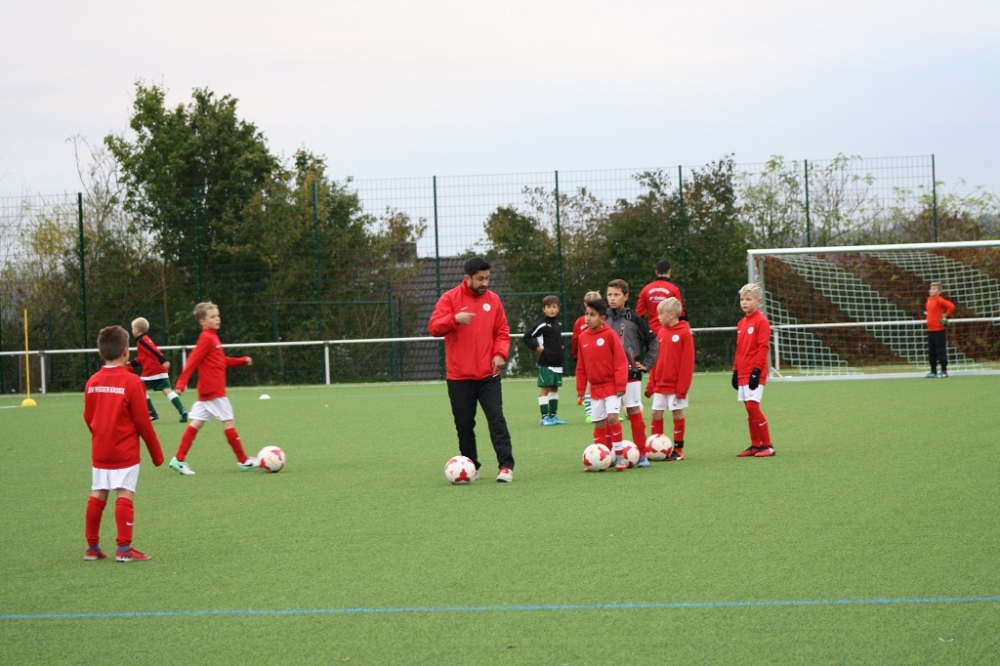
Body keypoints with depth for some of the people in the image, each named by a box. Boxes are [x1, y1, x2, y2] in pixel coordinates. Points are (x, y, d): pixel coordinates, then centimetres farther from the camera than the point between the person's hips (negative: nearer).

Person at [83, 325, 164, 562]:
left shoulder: (92, 382, 2)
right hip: (125, 452, -5)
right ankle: (124, 549, -5)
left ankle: (92, 547, 16)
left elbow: (88, 417, 12)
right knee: (125, 496, -4)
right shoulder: (132, 382, -13)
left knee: (97, 495, 11)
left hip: (100, 451, 5)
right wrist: (156, 452, 0)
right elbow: (143, 422, -10)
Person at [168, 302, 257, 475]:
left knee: (196, 423, 8)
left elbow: (221, 361, 26)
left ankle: (179, 459, 7)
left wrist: (242, 361, 24)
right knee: (228, 421, -2)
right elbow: (193, 360, -21)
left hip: (207, 391, 9)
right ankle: (243, 461, 5)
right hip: (213, 391, -9)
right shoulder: (207, 339, -14)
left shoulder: (212, 337, 14)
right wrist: (182, 383, -26)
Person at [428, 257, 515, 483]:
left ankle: (506, 466, -9)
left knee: (497, 419, -9)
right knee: (464, 424, 6)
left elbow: (502, 332, 10)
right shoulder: (450, 298, -2)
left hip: (488, 375, 1)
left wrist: (500, 353, -9)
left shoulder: (493, 299, 6)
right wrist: (455, 318, -28)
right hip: (459, 377, -1)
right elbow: (434, 327, -10)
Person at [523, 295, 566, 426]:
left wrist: (560, 347, 13)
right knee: (545, 389, -4)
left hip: (557, 362, 7)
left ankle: (553, 415, 17)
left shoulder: (558, 325, 11)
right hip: (545, 363, -7)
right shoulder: (542, 325, -10)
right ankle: (545, 416, -2)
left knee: (554, 388, 11)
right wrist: (537, 348, -13)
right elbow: (527, 337, -11)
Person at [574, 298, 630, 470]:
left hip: (611, 386, -5)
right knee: (599, 423, 8)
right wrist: (580, 388, 12)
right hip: (595, 388, 5)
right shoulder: (583, 337, 5)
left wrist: (620, 385, -13)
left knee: (612, 417, -16)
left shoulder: (610, 335, -10)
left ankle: (620, 456, -7)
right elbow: (581, 366, 13)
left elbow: (620, 361, -11)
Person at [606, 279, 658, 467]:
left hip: (631, 374, -3)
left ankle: (642, 454, 2)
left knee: (634, 412, -2)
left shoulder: (634, 319, -2)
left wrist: (646, 364, 0)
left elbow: (652, 341, 5)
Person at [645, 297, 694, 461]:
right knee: (656, 413, 5)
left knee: (677, 413, 2)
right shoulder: (661, 333, 9)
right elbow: (656, 359, 13)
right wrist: (651, 383, 10)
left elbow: (687, 361, -13)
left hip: (676, 384, -6)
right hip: (660, 384, 6)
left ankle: (678, 449, 10)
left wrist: (682, 386, -15)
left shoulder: (684, 333, -11)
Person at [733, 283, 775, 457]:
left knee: (753, 406, -13)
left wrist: (756, 370, -18)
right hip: (743, 374, 8)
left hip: (754, 373, -8)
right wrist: (735, 371, 17)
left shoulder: (761, 321, -9)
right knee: (750, 409, 8)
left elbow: (763, 347, -13)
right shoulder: (741, 323, 15)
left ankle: (767, 446, -7)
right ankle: (755, 445, 13)